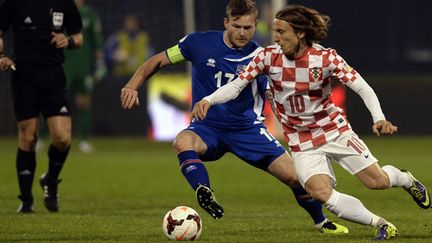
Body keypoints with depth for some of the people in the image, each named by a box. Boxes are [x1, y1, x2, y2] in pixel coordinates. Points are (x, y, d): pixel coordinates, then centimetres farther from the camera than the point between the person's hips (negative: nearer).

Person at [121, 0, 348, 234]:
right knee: (182, 142, -37)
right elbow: (159, 61, 2)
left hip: (247, 129, 0)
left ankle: (321, 223, 19)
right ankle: (204, 193, -48)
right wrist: (132, 86, -10)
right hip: (207, 127, 0)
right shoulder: (200, 43, -8)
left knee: (295, 176, -7)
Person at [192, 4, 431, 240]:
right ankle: (381, 224, -5)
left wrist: (379, 119, -31)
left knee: (377, 181, 0)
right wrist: (208, 101, -27)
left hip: (335, 130, -1)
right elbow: (236, 86, -10)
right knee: (320, 193, -22)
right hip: (302, 142, 1)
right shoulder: (269, 56, -12)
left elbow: (363, 88, -15)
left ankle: (406, 179, 38)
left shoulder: (326, 57, -17)